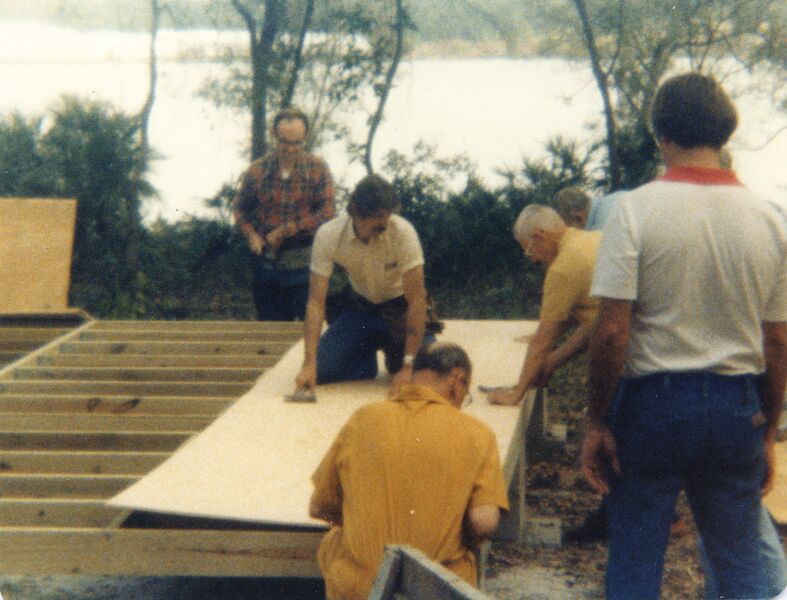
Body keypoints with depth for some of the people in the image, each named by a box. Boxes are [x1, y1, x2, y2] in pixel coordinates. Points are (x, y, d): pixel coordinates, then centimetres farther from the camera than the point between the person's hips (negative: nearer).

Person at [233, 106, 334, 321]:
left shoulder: (318, 169, -1)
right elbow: (239, 207, 12)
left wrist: (287, 230, -13)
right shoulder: (257, 170, 4)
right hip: (266, 261, 2)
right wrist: (251, 234, -6)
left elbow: (326, 211, -8)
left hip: (303, 263, -2)